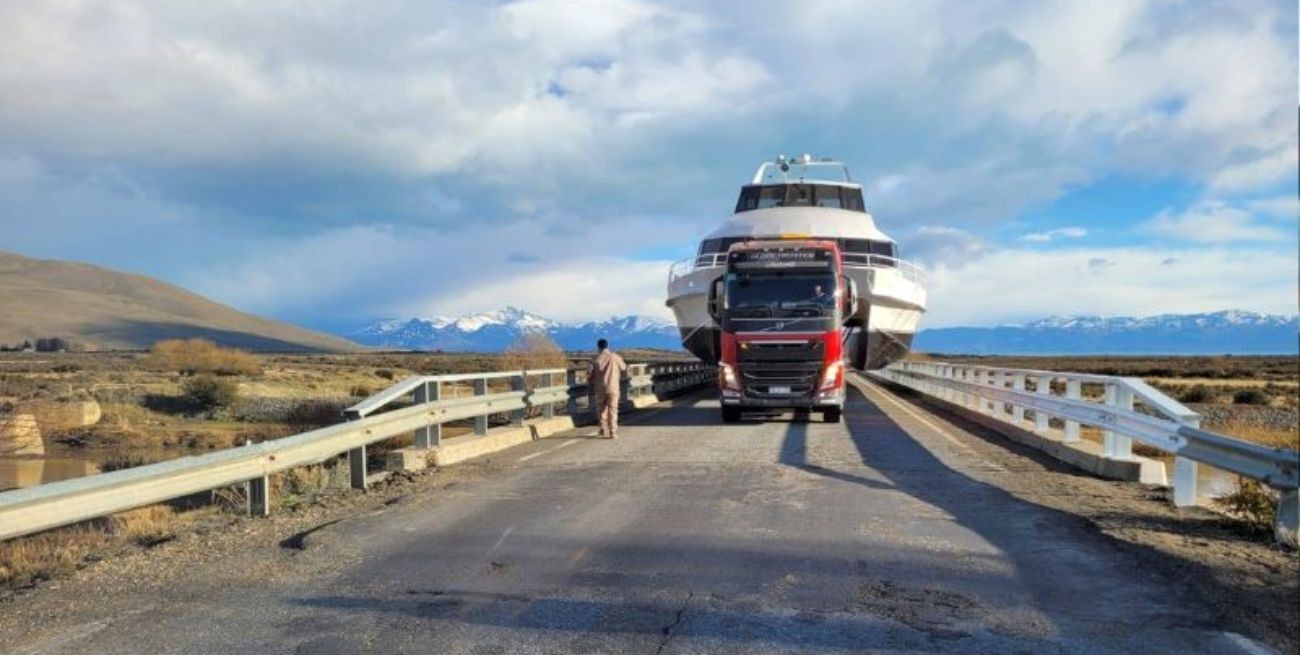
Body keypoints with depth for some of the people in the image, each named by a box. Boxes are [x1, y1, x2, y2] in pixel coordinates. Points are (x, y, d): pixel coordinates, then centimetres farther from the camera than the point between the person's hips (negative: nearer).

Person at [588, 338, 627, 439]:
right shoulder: (615, 357, -2)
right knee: (612, 410, 3)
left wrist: (590, 382, 17)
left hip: (600, 388, 1)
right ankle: (613, 432, -1)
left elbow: (589, 373, -3)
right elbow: (624, 368, 12)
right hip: (613, 388, -1)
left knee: (601, 409, 16)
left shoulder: (595, 359, -2)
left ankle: (604, 430, 15)